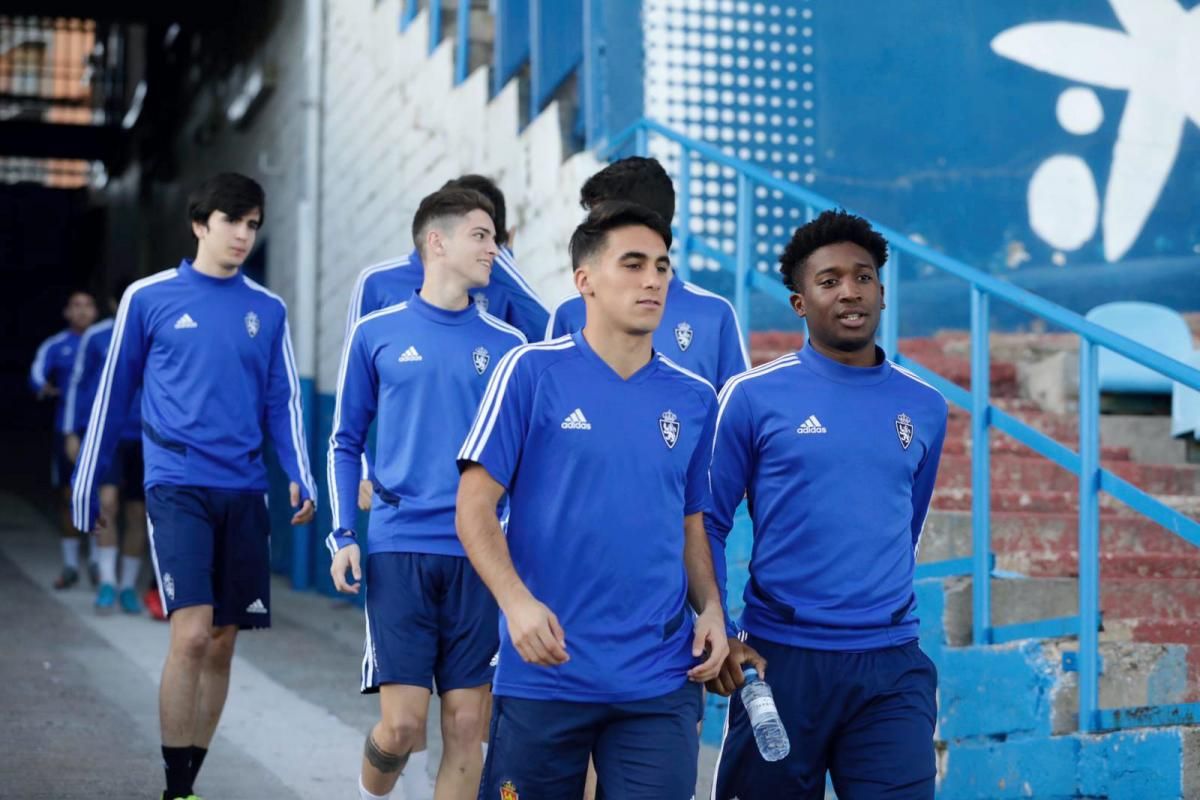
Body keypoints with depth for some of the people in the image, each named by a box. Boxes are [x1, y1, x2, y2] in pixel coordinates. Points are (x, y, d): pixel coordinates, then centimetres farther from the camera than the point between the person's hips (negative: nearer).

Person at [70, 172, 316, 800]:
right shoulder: (149, 298, 2)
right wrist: (87, 488, 10)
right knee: (192, 633, -16)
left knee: (221, 645, 7)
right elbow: (112, 396, 7)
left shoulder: (268, 311, 10)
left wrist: (300, 478, -6)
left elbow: (283, 402, 10)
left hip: (244, 493, 4)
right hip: (178, 486, -4)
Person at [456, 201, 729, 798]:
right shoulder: (532, 371, -3)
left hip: (661, 678, 3)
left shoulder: (694, 398, 9)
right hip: (544, 671, -3)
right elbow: (474, 507, -5)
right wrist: (516, 602, -19)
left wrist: (710, 608, 0)